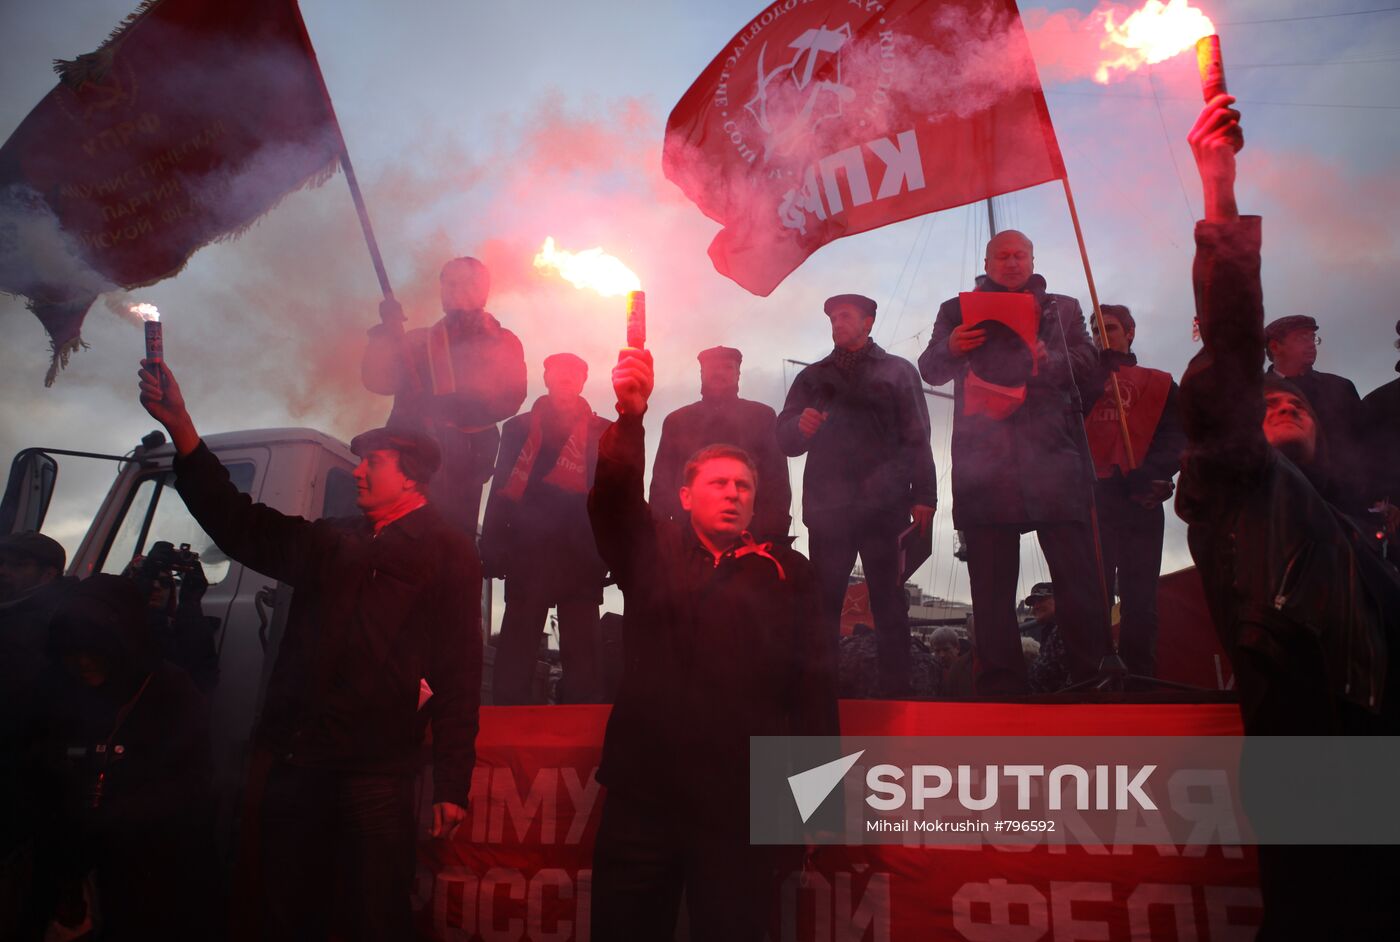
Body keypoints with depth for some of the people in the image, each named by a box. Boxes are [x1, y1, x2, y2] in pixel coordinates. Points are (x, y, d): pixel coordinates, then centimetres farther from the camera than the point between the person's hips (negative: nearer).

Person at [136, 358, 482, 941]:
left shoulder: (448, 551, 1)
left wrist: (451, 783, -12)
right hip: (295, 762, 6)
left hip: (376, 773, -5)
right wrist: (180, 427, 3)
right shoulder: (328, 541, 20)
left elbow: (459, 672, -6)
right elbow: (240, 525, 12)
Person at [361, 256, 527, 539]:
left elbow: (508, 398, -5)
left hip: (459, 464, -3)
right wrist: (387, 333, -4)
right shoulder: (419, 341, 22)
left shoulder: (502, 343, 12)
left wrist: (447, 406, -15)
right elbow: (378, 381, 9)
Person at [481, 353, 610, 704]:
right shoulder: (518, 428, 13)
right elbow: (502, 491, 8)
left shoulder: (604, 434, 10)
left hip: (581, 559, 0)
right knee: (515, 659, 2)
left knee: (582, 658, 1)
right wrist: (493, 551, -1)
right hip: (528, 555, 1)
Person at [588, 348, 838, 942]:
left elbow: (814, 683, 3)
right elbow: (614, 499, -8)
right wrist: (629, 417, -22)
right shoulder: (652, 551, 11)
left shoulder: (786, 572, 8)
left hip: (744, 805, 0)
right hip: (643, 795, 1)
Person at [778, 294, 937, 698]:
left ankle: (895, 691, 3)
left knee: (889, 604, -1)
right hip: (828, 508, 2)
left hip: (884, 508, -1)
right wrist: (801, 425, -12)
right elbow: (785, 440, 12)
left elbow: (917, 438, 6)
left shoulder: (898, 371, 14)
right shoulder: (813, 377, 19)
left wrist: (923, 496, -5)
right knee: (823, 604, -3)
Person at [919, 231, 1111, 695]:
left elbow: (1089, 366, 11)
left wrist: (1049, 360, -10)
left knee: (1077, 571, -7)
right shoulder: (958, 310, 19)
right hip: (983, 461, 0)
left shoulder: (1062, 309, 20)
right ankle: (999, 685, 5)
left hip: (1053, 456, 0)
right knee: (990, 581, 0)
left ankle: (1093, 673, 1)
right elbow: (930, 369, 13)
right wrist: (950, 347, -9)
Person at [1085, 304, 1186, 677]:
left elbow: (1178, 439, 4)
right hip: (1092, 499, 0)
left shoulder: (1159, 384, 17)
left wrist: (1150, 473, -14)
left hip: (1140, 502, 0)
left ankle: (1140, 681, 0)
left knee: (1139, 601, -1)